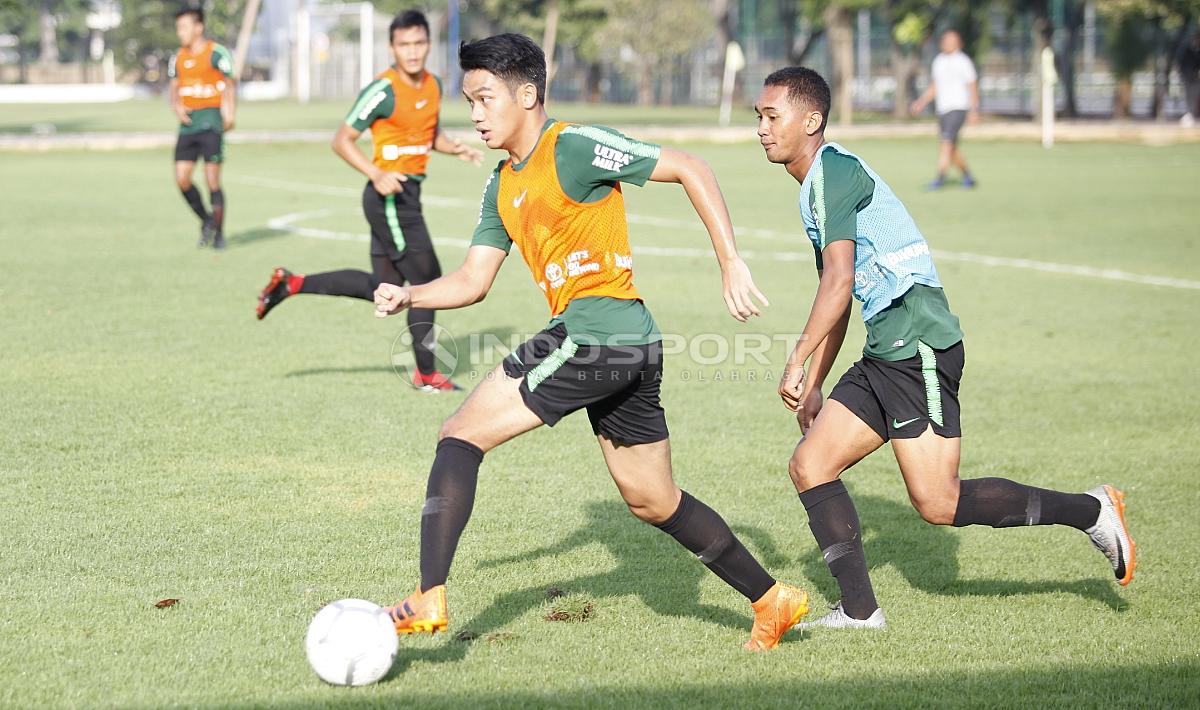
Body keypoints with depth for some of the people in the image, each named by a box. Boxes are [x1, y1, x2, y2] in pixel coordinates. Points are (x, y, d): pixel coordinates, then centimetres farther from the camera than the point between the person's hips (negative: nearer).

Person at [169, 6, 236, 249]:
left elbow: (230, 84, -5)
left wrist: (229, 114, -17)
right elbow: (173, 88, 19)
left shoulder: (217, 53, -5)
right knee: (182, 179, -1)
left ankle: (218, 233, 5)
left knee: (212, 181, -7)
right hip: (188, 124, 6)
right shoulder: (178, 58, 13)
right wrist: (176, 106, -2)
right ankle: (206, 221, 19)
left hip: (211, 122, -6)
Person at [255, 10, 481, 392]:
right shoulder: (383, 91, -15)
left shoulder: (433, 85, 8)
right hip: (391, 196, -9)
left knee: (381, 288, 11)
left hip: (408, 195, 9)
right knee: (428, 280, -3)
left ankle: (292, 283, 18)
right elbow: (342, 139, -12)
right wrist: (376, 174, -25)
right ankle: (427, 374, 10)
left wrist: (457, 148, 5)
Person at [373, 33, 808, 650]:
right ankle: (772, 600, 27)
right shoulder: (502, 187, 19)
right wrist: (408, 296, 0)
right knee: (653, 502, 18)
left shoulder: (573, 147, -8)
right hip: (629, 346, 10)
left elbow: (689, 169, -8)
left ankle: (430, 599, -16)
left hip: (598, 328, -10)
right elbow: (472, 281, 18)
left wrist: (731, 262, -12)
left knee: (460, 436, -10)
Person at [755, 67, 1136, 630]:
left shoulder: (833, 170, -11)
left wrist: (796, 363, -24)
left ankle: (1090, 511, 4)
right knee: (810, 466, 4)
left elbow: (839, 280, -22)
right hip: (885, 356, 10)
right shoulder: (818, 184, 21)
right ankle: (859, 610, 6)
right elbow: (838, 300, 27)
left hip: (918, 347, -10)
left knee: (938, 504, -9)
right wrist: (813, 386, 27)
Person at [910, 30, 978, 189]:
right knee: (951, 149, 10)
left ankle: (940, 178, -24)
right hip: (942, 110, 7)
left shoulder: (963, 61, -5)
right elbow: (933, 87, 19)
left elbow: (972, 87, -6)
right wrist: (921, 102, 5)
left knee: (947, 142, -19)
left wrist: (974, 110, -13)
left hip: (958, 109, -7)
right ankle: (967, 177, 23)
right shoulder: (938, 61, 13)